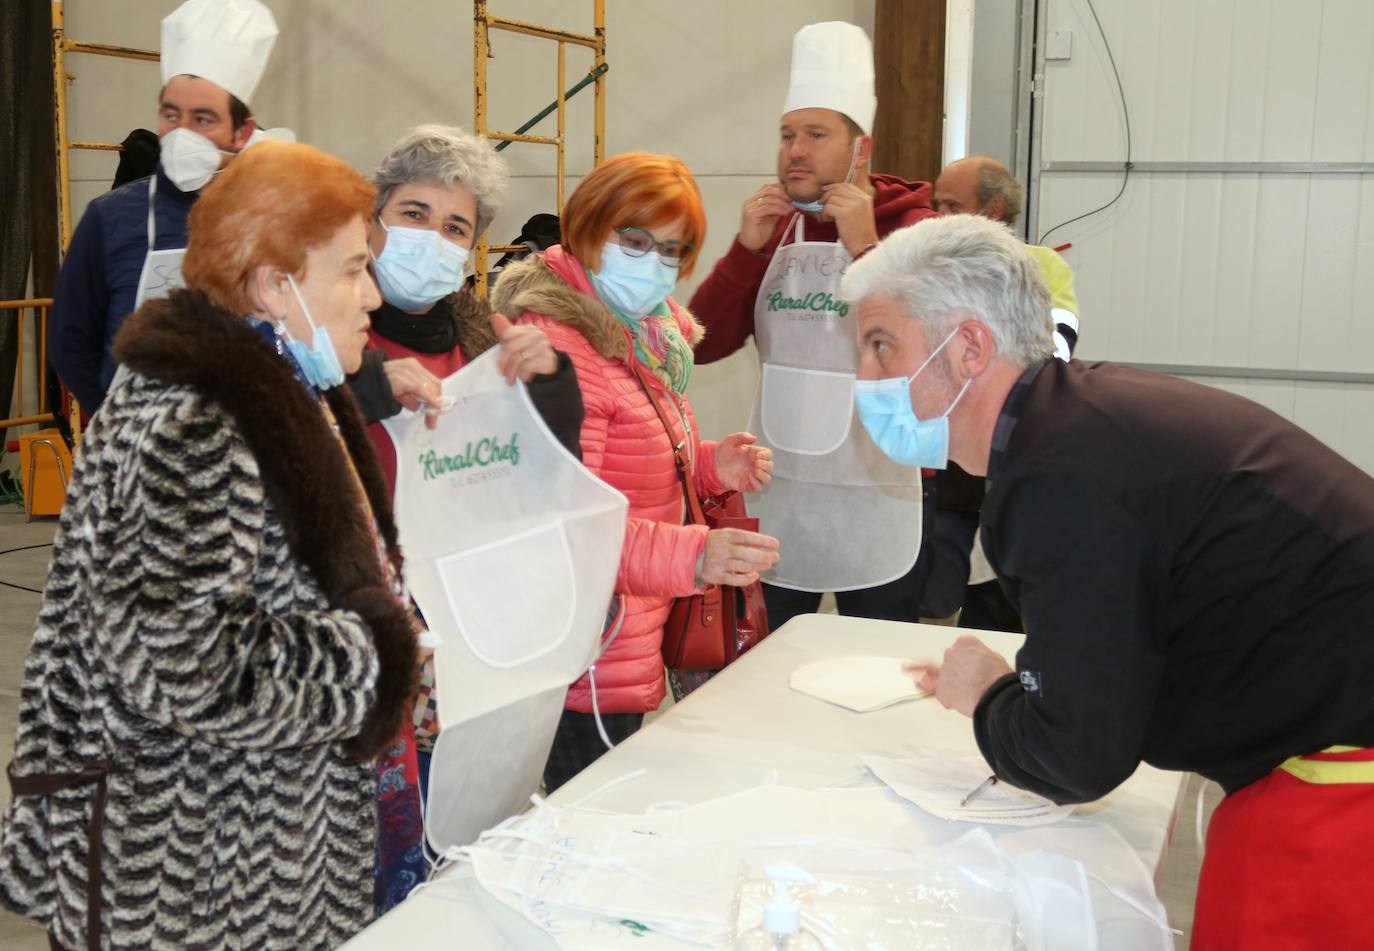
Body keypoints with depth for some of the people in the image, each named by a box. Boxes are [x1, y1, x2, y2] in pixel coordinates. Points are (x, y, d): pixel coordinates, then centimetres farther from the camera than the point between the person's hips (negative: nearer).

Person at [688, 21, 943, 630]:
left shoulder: (915, 229, -7)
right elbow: (702, 345, 1)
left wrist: (864, 248, -22)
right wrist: (746, 248, -11)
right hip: (773, 498, 4)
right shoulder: (771, 231, 7)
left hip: (876, 506, -4)